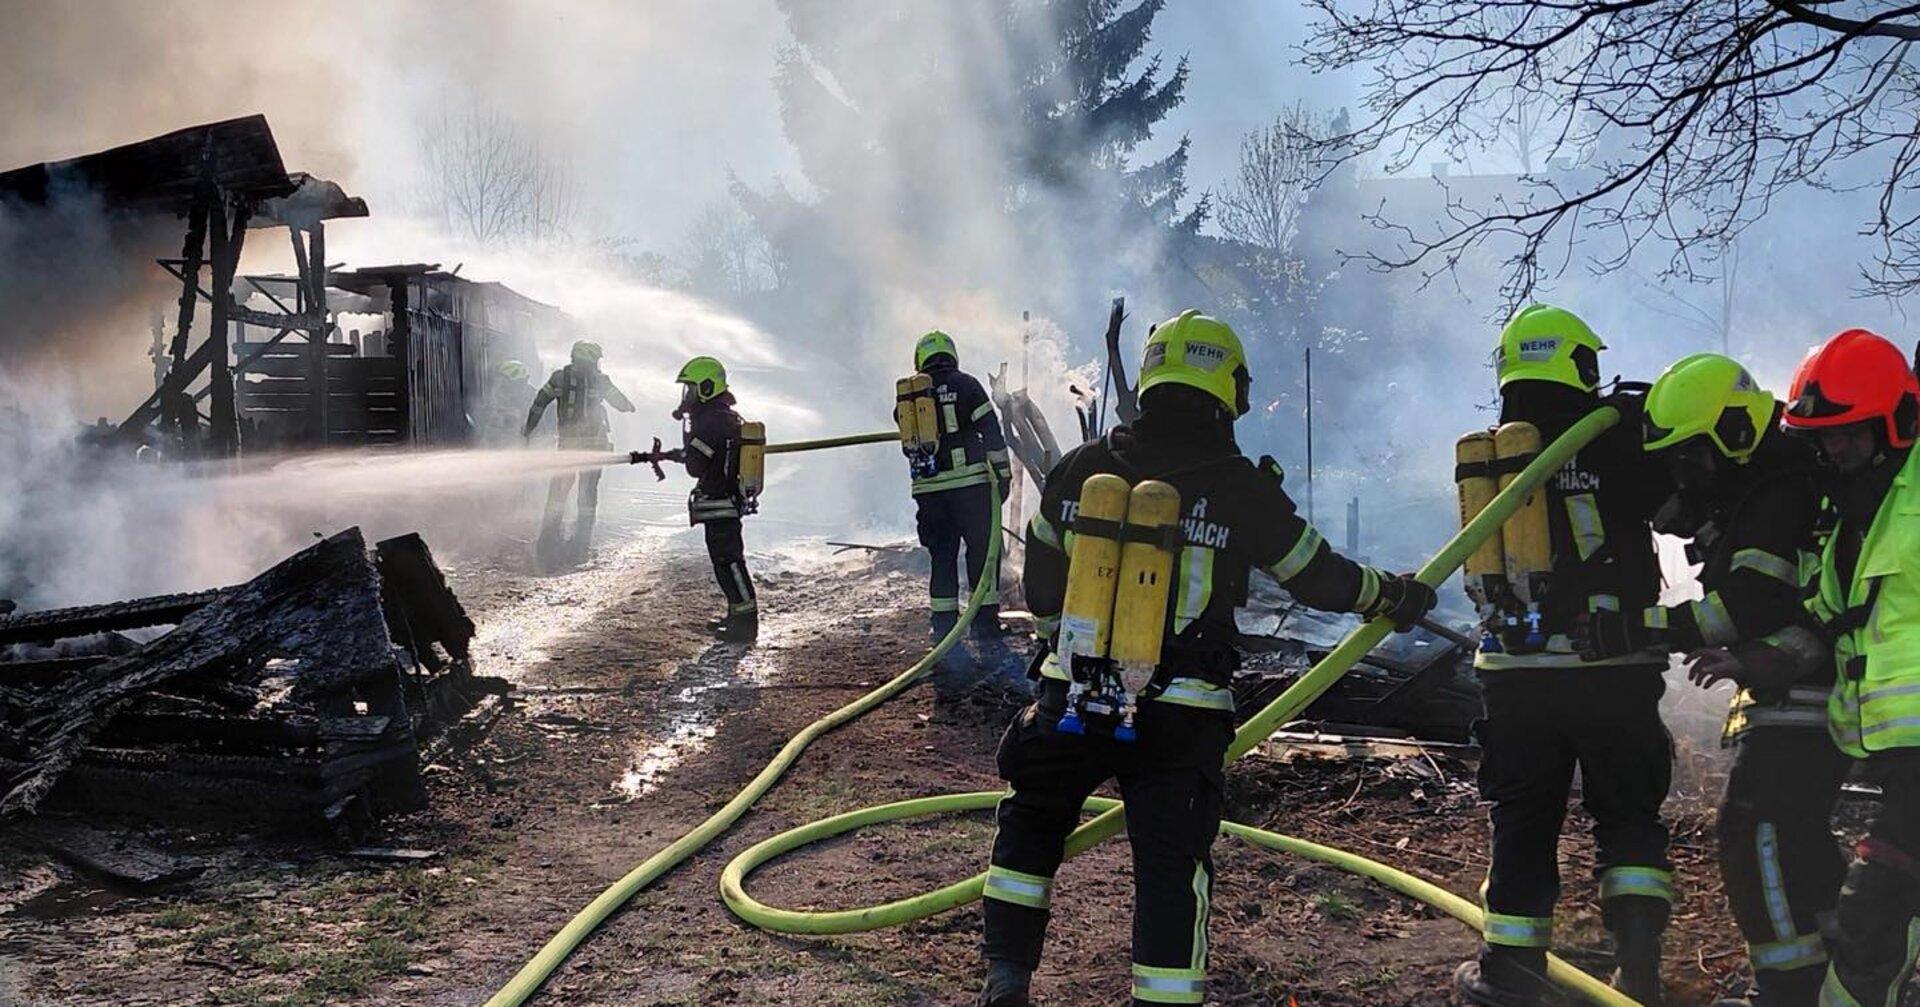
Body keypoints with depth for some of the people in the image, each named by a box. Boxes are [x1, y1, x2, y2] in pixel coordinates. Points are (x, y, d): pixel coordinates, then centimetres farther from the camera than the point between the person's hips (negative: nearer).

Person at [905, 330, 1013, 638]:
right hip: (968, 483, -3)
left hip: (927, 488, 4)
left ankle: (943, 626, 11)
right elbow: (991, 431, -6)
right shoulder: (964, 384, -1)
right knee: (983, 549, 4)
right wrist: (1003, 473, -3)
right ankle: (985, 621, 2)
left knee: (941, 555, 11)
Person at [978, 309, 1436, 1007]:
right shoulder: (1241, 488, -7)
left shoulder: (1080, 469, 2)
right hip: (1180, 715, -3)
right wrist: (1394, 597, 24)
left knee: (1029, 826, 22)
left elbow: (1041, 586, 13)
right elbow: (1320, 579, 5)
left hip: (1071, 696, 3)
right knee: (1171, 868, 6)